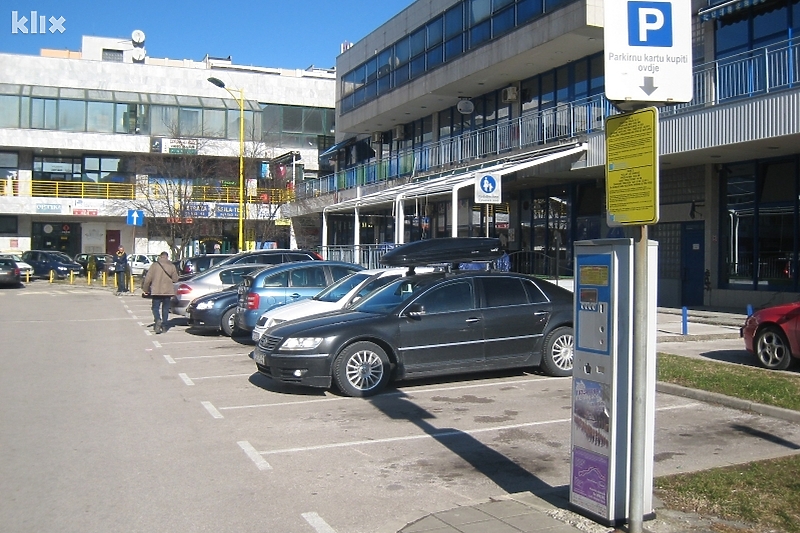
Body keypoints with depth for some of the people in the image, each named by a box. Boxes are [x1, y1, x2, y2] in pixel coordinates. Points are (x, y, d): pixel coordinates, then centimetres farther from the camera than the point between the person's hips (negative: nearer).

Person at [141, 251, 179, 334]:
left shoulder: (155, 265, -5)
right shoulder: (172, 266, -1)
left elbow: (148, 279, -6)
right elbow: (175, 279, 2)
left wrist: (145, 289, 4)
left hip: (156, 291, -2)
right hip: (168, 291, 2)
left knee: (155, 307, 4)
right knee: (165, 308, 12)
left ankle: (158, 320, -22)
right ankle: (164, 325, 13)